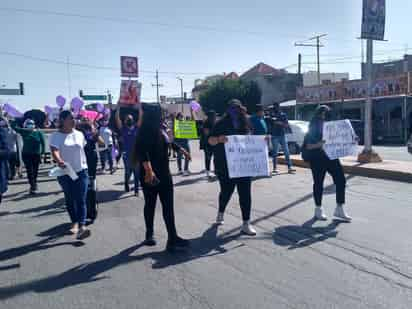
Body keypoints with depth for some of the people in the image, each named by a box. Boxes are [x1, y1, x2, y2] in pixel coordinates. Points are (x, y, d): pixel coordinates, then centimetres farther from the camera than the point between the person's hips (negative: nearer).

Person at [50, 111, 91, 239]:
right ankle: (74, 223, 27)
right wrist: (59, 161, -40)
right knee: (70, 200, 12)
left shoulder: (79, 134, 6)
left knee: (81, 200, -8)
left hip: (81, 171, 1)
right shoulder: (56, 136, -6)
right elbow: (54, 151, -21)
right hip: (65, 173, -1)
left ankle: (82, 226, -16)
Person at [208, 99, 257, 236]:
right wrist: (219, 139, -29)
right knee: (226, 191, 8)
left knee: (245, 192, -1)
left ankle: (246, 223, 6)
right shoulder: (222, 124, -4)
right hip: (225, 165, -3)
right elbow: (210, 140, -9)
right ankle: (221, 213, 38)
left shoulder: (245, 124, 7)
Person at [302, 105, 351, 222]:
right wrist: (319, 144, -28)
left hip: (331, 157, 5)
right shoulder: (313, 128, -6)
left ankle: (339, 209, 11)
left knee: (341, 180, 0)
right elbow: (308, 146, -11)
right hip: (317, 159, -5)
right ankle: (318, 210, 20)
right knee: (318, 183, 4)